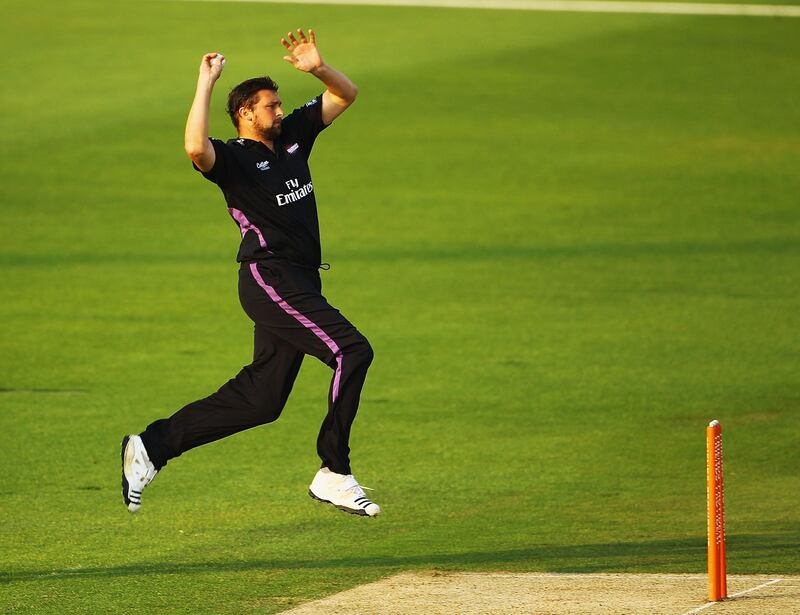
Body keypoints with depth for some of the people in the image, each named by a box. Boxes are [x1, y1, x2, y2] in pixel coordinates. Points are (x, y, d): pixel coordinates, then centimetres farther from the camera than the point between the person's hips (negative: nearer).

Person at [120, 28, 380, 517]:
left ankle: (152, 446, 15)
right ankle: (334, 476, -19)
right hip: (270, 279, -8)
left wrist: (317, 68, 0)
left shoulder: (293, 136, 14)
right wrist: (206, 83, -27)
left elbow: (346, 95, 18)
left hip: (299, 284, 8)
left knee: (259, 399, 8)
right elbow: (196, 147, -31)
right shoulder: (233, 158, -8)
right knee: (352, 350, -21)